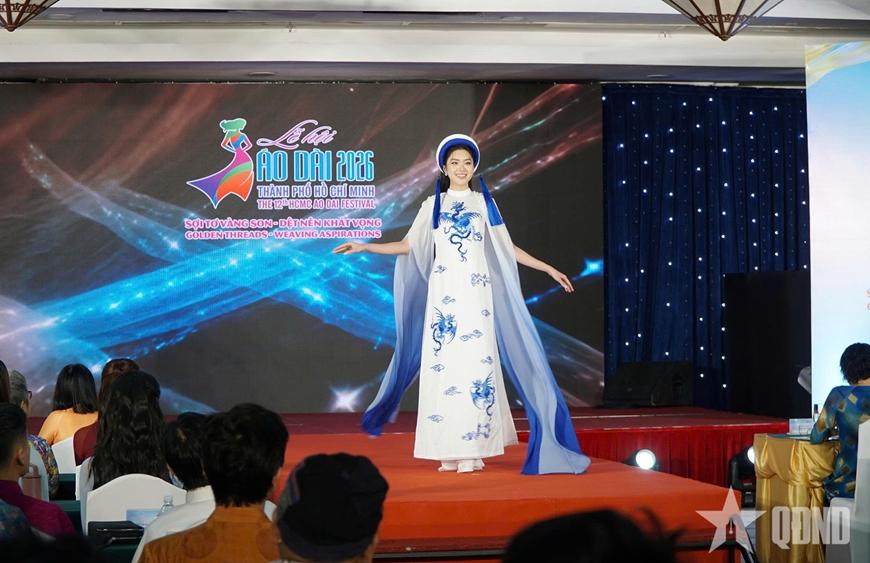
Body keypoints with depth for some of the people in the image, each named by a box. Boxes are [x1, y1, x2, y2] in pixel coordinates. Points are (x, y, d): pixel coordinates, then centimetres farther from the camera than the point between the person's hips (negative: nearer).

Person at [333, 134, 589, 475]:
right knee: (443, 362, -3)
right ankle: (449, 451, 2)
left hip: (476, 292, -1)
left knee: (475, 363, -7)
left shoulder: (484, 202, 10)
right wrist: (365, 247, 4)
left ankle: (473, 449, -4)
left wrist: (548, 269, 9)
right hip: (443, 293, 1)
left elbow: (508, 249, 12)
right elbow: (409, 246, 11)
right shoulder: (433, 204, 10)